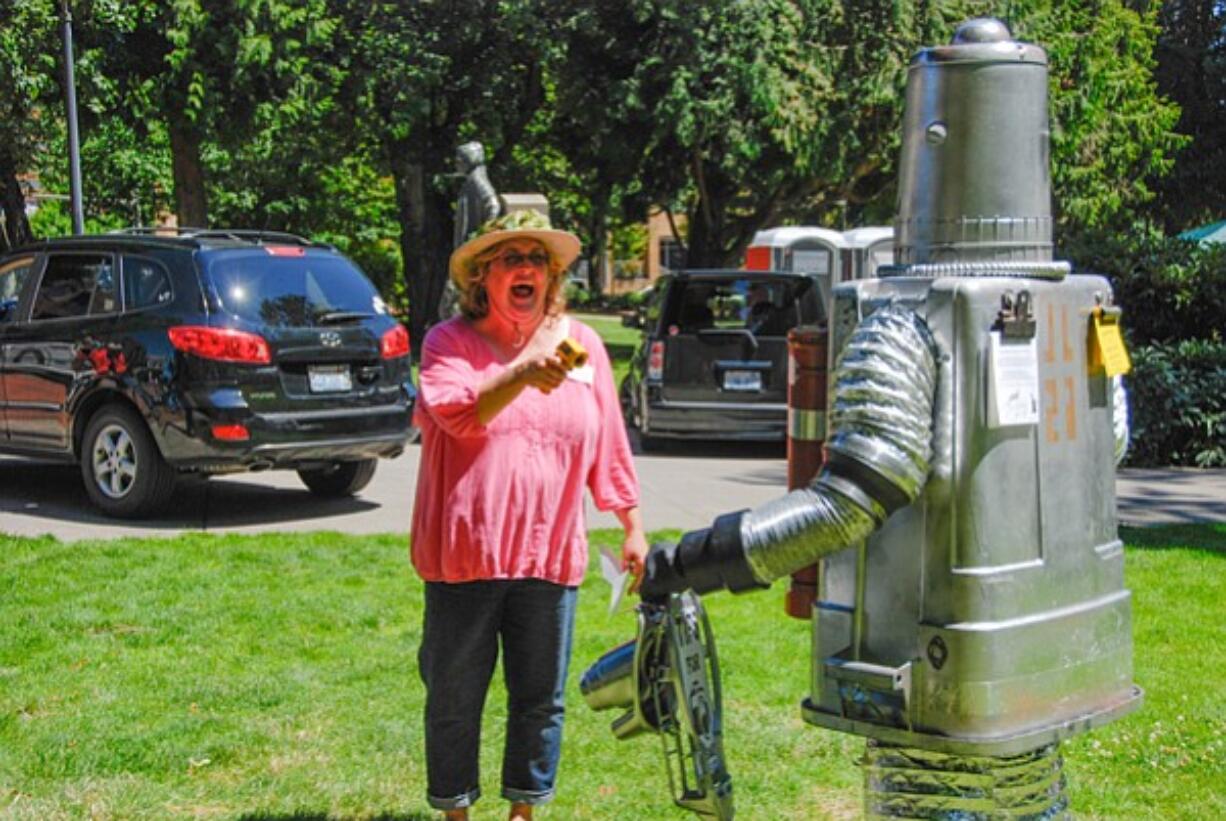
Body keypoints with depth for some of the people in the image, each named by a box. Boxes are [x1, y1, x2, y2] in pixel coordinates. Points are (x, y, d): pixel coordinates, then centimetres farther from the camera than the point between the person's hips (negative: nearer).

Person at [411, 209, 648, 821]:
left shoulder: (580, 343, 8)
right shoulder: (450, 343, -3)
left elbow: (608, 443, 14)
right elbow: (457, 412, -24)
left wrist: (633, 528, 15)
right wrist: (524, 372, -39)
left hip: (549, 556, 3)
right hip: (464, 555, -2)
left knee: (540, 697, 10)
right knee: (454, 697, 9)